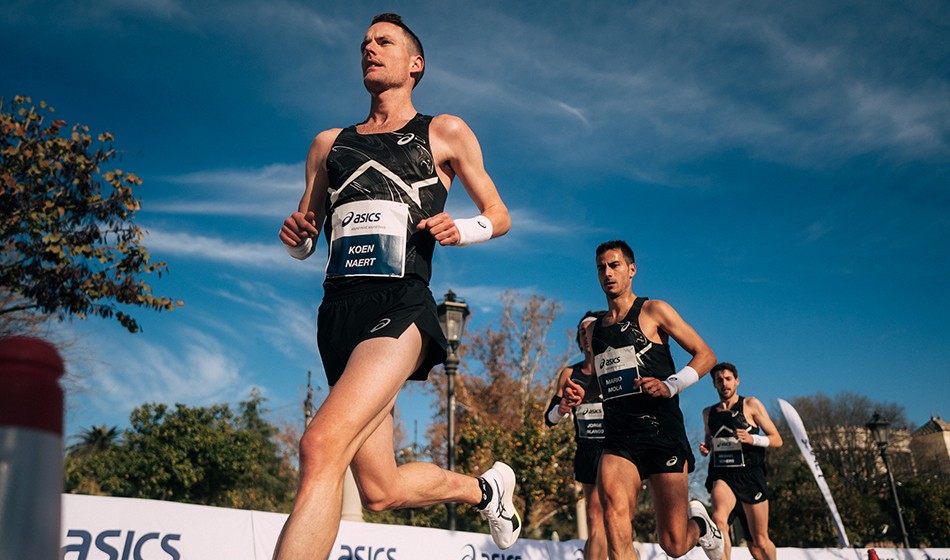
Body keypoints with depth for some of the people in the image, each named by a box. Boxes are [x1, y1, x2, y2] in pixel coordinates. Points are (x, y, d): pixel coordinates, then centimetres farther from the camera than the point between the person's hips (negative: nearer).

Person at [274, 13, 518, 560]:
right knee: (382, 491, 6)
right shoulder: (328, 144, 22)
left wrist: (461, 230, -6)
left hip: (401, 305, -5)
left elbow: (499, 216, 15)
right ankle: (484, 487, 35)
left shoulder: (444, 133, 12)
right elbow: (303, 241, 25)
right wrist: (296, 235, 1)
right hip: (338, 309, 5)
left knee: (323, 445, -29)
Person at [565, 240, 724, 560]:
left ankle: (698, 524, 37)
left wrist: (671, 385, -15)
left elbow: (705, 355, 1)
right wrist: (580, 393, 7)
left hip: (661, 432, -3)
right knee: (616, 527, -23)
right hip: (618, 439, 4)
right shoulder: (595, 329, 17)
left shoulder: (653, 311, 2)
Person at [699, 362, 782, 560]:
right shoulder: (708, 412, 12)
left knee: (760, 542, 5)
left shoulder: (751, 404, 1)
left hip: (750, 476, -2)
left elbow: (777, 440, 0)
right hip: (722, 476, 2)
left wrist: (752, 439, -18)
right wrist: (705, 447, 4)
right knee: (718, 519, -29)